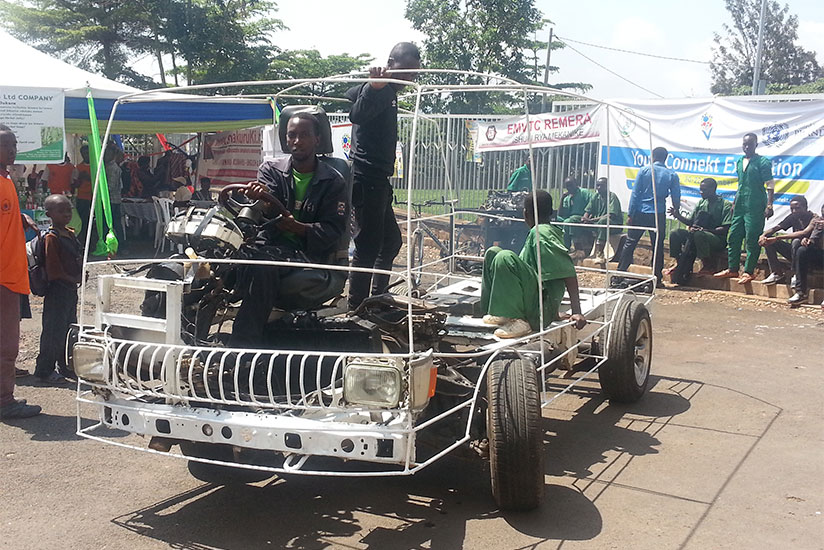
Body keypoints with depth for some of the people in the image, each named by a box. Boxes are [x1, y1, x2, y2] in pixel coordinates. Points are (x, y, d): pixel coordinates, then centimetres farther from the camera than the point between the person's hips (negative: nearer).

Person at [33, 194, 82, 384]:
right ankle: (44, 371, 3)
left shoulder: (70, 234, 11)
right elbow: (53, 270, -20)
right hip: (57, 290, -9)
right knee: (54, 331, -5)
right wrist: (72, 279, -14)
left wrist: (81, 275, 3)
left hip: (71, 289, 9)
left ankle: (66, 365, 31)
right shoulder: (51, 237, -16)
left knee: (70, 327, 18)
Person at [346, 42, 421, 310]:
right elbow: (357, 115, -35)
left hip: (377, 181, 11)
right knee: (369, 245, -10)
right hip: (368, 180, -11)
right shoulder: (381, 90, -13)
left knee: (391, 240, 19)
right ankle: (356, 307, -6)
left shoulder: (387, 92, 18)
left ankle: (378, 298, 28)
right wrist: (373, 87, -51)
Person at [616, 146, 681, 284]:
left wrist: (630, 214, -2)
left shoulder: (644, 171, -1)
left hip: (640, 213, 0)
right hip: (659, 215, 0)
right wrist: (676, 210, 26)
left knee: (629, 244, 6)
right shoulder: (672, 175, 1)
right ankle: (657, 277, 10)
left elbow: (635, 193, -4)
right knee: (658, 247, 8)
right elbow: (676, 199, 5)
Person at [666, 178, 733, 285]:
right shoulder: (701, 203, 15)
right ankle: (678, 263, -8)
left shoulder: (725, 205, -5)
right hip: (699, 234, 7)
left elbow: (725, 229, -14)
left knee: (697, 235, -37)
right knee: (675, 234, -14)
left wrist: (704, 230, -23)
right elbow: (690, 221, 14)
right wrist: (678, 216, -5)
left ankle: (706, 266, -25)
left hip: (718, 239, -6)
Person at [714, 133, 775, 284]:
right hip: (740, 206, 7)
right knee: (733, 237, 10)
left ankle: (749, 272, 2)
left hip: (755, 207, -7)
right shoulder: (740, 162, 15)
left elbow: (770, 185, -9)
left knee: (752, 239, -4)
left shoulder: (762, 162, -5)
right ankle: (732, 269, 19)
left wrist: (769, 206, -16)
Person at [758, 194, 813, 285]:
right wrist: (763, 235, -25)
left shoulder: (813, 218, -17)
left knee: (796, 241, -37)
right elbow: (776, 228, -1)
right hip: (793, 251, 7)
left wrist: (777, 238, -37)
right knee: (767, 240, -6)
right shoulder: (793, 217, 5)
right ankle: (777, 273, -8)